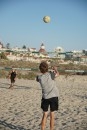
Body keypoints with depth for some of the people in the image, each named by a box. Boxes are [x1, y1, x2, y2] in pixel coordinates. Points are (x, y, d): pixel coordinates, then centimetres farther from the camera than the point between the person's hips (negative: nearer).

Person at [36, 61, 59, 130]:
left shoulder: (39, 77, -8)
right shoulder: (50, 74, -13)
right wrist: (55, 70, 25)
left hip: (45, 97, 1)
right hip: (54, 96, -1)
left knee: (45, 115, 10)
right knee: (52, 114, 7)